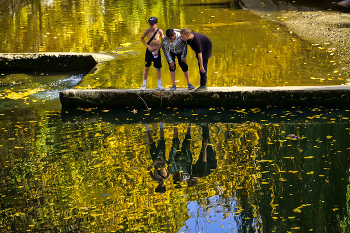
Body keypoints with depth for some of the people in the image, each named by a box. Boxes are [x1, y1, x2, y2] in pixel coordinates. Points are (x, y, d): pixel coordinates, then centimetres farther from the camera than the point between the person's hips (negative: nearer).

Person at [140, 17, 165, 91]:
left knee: (158, 68, 5)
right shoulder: (147, 31, -9)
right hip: (149, 51, 0)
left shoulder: (160, 31, -12)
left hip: (156, 51, 0)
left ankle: (159, 84, 18)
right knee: (146, 67, 0)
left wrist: (157, 50, -7)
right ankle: (144, 84, 9)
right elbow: (142, 38, 6)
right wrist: (148, 46, -6)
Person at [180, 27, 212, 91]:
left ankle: (203, 85, -16)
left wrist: (201, 66, -25)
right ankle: (203, 85, 14)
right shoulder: (188, 38, -17)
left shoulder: (196, 40, -39)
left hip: (206, 48, -8)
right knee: (200, 66, 9)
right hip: (200, 48, 8)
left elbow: (199, 54, -32)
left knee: (203, 67, -16)